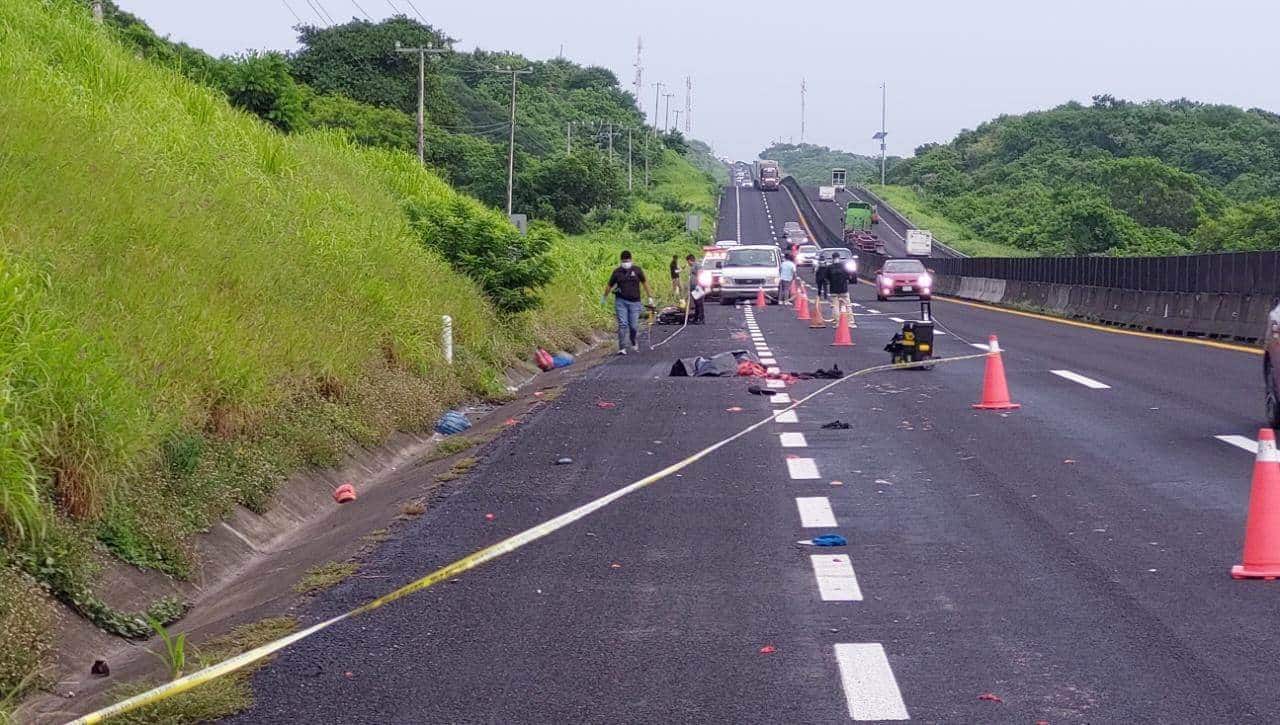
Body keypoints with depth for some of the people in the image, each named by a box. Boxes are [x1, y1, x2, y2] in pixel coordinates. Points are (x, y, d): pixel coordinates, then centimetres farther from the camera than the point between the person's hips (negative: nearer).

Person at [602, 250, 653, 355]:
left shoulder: (637, 270, 2)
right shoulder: (617, 272, 2)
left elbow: (645, 283, 12)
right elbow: (609, 285, 16)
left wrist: (650, 297, 14)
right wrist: (605, 297, 26)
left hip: (634, 302, 0)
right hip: (621, 301, 0)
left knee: (634, 326, 0)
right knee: (622, 324, -8)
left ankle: (635, 344, 27)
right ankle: (622, 348, -6)